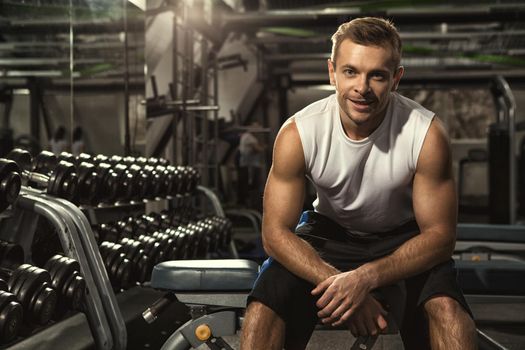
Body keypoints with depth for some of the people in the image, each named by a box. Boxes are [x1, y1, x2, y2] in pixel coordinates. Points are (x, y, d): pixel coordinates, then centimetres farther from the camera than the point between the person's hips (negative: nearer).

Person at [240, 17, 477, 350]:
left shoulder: (426, 134, -25)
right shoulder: (297, 133, -22)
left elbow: (440, 234, -18)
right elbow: (276, 232, -18)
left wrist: (366, 277, -34)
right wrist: (341, 284, -33)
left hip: (404, 238, 0)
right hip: (329, 232, 1)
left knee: (447, 308, -29)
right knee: (261, 314, -22)